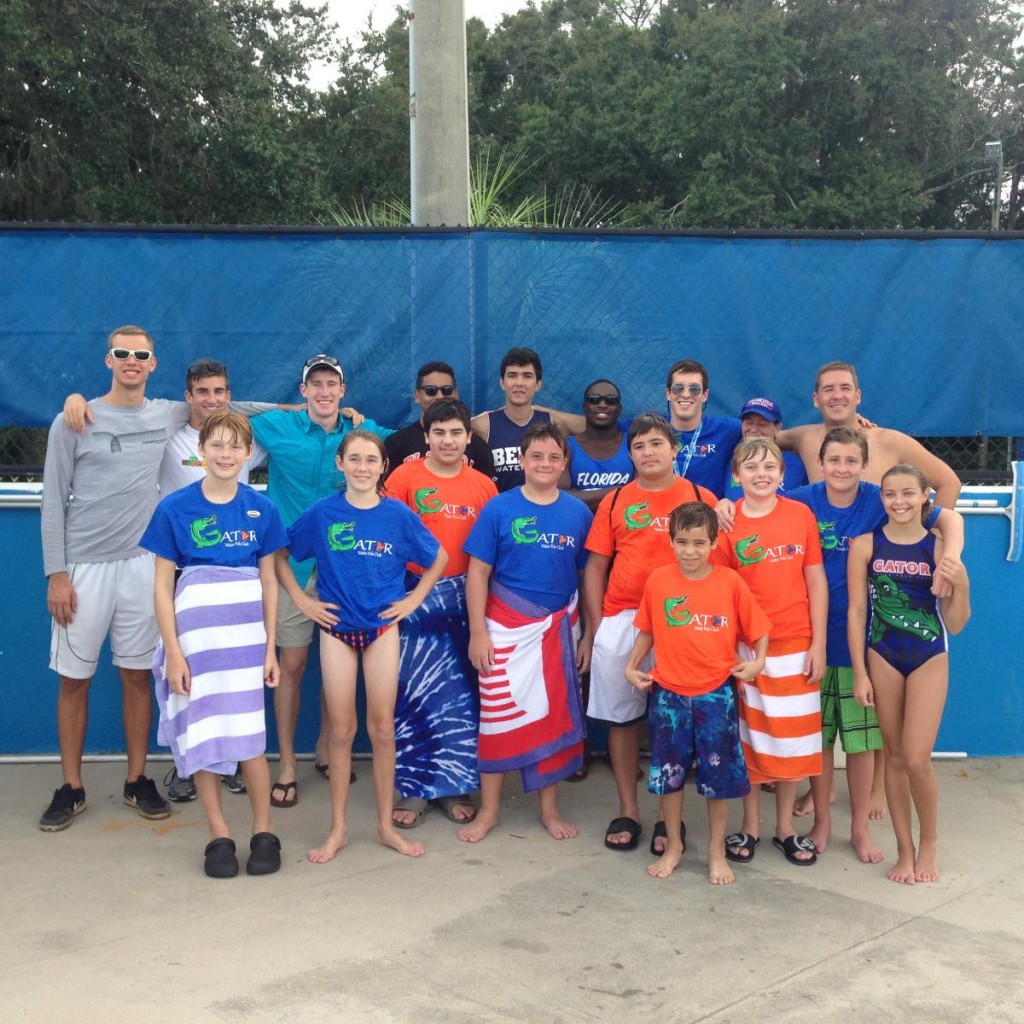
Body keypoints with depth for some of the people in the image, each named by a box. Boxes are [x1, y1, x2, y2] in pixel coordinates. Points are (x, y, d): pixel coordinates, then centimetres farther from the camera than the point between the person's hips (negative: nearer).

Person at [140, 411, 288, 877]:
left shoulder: (261, 509, 3)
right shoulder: (175, 508, -3)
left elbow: (268, 581, 8)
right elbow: (163, 585, -2)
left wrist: (270, 647, 5)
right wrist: (172, 652, -6)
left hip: (246, 630, 1)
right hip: (194, 627, -1)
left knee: (248, 733, 1)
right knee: (201, 734, 4)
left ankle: (264, 833, 14)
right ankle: (219, 837, 16)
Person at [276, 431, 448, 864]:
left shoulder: (397, 514, -3)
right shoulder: (323, 513, -4)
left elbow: (439, 559, 9)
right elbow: (279, 555, 6)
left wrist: (414, 599, 3)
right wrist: (300, 599, 0)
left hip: (383, 628, 0)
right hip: (337, 628, 0)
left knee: (382, 728, 4)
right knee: (341, 729, 3)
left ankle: (387, 825, 16)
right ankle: (338, 829, 14)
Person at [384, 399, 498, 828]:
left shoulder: (483, 486, 4)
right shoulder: (405, 477, -3)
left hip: (464, 597, 2)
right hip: (415, 596, -2)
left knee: (460, 694, 7)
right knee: (413, 692, 3)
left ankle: (453, 785, 20)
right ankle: (412, 788, 14)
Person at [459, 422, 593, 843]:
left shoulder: (578, 512, 1)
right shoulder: (499, 508, -5)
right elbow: (478, 573, -5)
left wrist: (589, 633, 4)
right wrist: (477, 632, -9)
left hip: (557, 627, 2)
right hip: (506, 628, -2)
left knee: (554, 714, 10)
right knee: (498, 714, 4)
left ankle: (549, 808, 25)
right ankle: (489, 809, 18)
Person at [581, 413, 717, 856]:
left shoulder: (701, 499, 3)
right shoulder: (615, 501, 8)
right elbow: (595, 567, 9)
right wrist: (595, 628, 4)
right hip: (619, 623, 2)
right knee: (621, 716, 7)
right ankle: (627, 811, 19)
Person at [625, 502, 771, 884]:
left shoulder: (730, 582, -7)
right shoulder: (658, 581, -3)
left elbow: (757, 629, 0)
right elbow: (647, 630, 8)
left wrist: (758, 661, -16)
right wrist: (632, 666, -1)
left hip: (715, 694, -1)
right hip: (668, 694, 1)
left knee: (719, 775, 9)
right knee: (668, 773, 12)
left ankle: (717, 851, 26)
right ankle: (673, 846, 31)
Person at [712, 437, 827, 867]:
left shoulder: (801, 515, -1)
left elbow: (816, 582, 1)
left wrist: (818, 643, -2)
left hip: (795, 644, 1)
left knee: (791, 735, 10)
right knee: (748, 734, 8)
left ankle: (785, 828, 24)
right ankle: (750, 827, 22)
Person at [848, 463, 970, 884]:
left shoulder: (939, 548, -4)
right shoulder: (865, 545, -4)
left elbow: (955, 625, -2)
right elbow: (856, 611, -2)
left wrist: (961, 585, -19)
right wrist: (860, 673, -4)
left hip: (929, 660, -1)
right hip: (882, 658, 1)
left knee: (917, 759, -6)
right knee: (895, 757, 9)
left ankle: (929, 841, 20)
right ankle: (905, 850, 23)